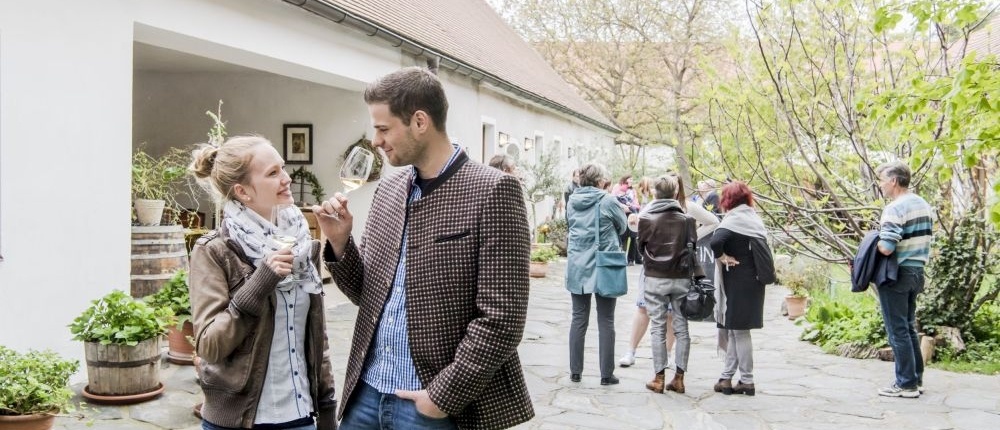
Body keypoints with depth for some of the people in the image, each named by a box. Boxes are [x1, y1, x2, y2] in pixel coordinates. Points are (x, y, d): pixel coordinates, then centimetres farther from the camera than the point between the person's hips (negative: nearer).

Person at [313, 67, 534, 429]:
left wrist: (444, 396, -13)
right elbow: (368, 293, 13)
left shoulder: (492, 191, -13)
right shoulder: (388, 190, 7)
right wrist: (339, 242, -3)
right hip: (367, 394, 6)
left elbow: (501, 317, -15)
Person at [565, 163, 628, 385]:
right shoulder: (608, 201, -12)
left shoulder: (572, 201, 1)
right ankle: (606, 374, 8)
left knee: (579, 319, 11)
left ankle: (575, 371, 14)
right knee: (605, 321, 5)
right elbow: (622, 227, 2)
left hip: (577, 267, 4)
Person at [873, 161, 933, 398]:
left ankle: (906, 384, 3)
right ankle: (916, 378, 22)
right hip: (917, 271, 9)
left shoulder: (895, 208, -18)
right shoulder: (924, 205, 10)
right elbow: (922, 238, 17)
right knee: (909, 327, 17)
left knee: (898, 330, -1)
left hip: (896, 274, -8)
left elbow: (886, 248, -25)